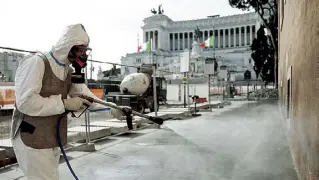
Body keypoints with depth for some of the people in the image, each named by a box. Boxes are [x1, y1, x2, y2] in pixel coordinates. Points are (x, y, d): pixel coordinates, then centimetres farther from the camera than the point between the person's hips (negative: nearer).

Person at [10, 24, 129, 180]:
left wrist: (114, 111, -8)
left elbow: (87, 98, 4)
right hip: (32, 140, -8)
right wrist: (64, 103, -22)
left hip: (52, 140, 8)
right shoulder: (36, 62, -17)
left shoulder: (69, 72, 9)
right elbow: (25, 102, -26)